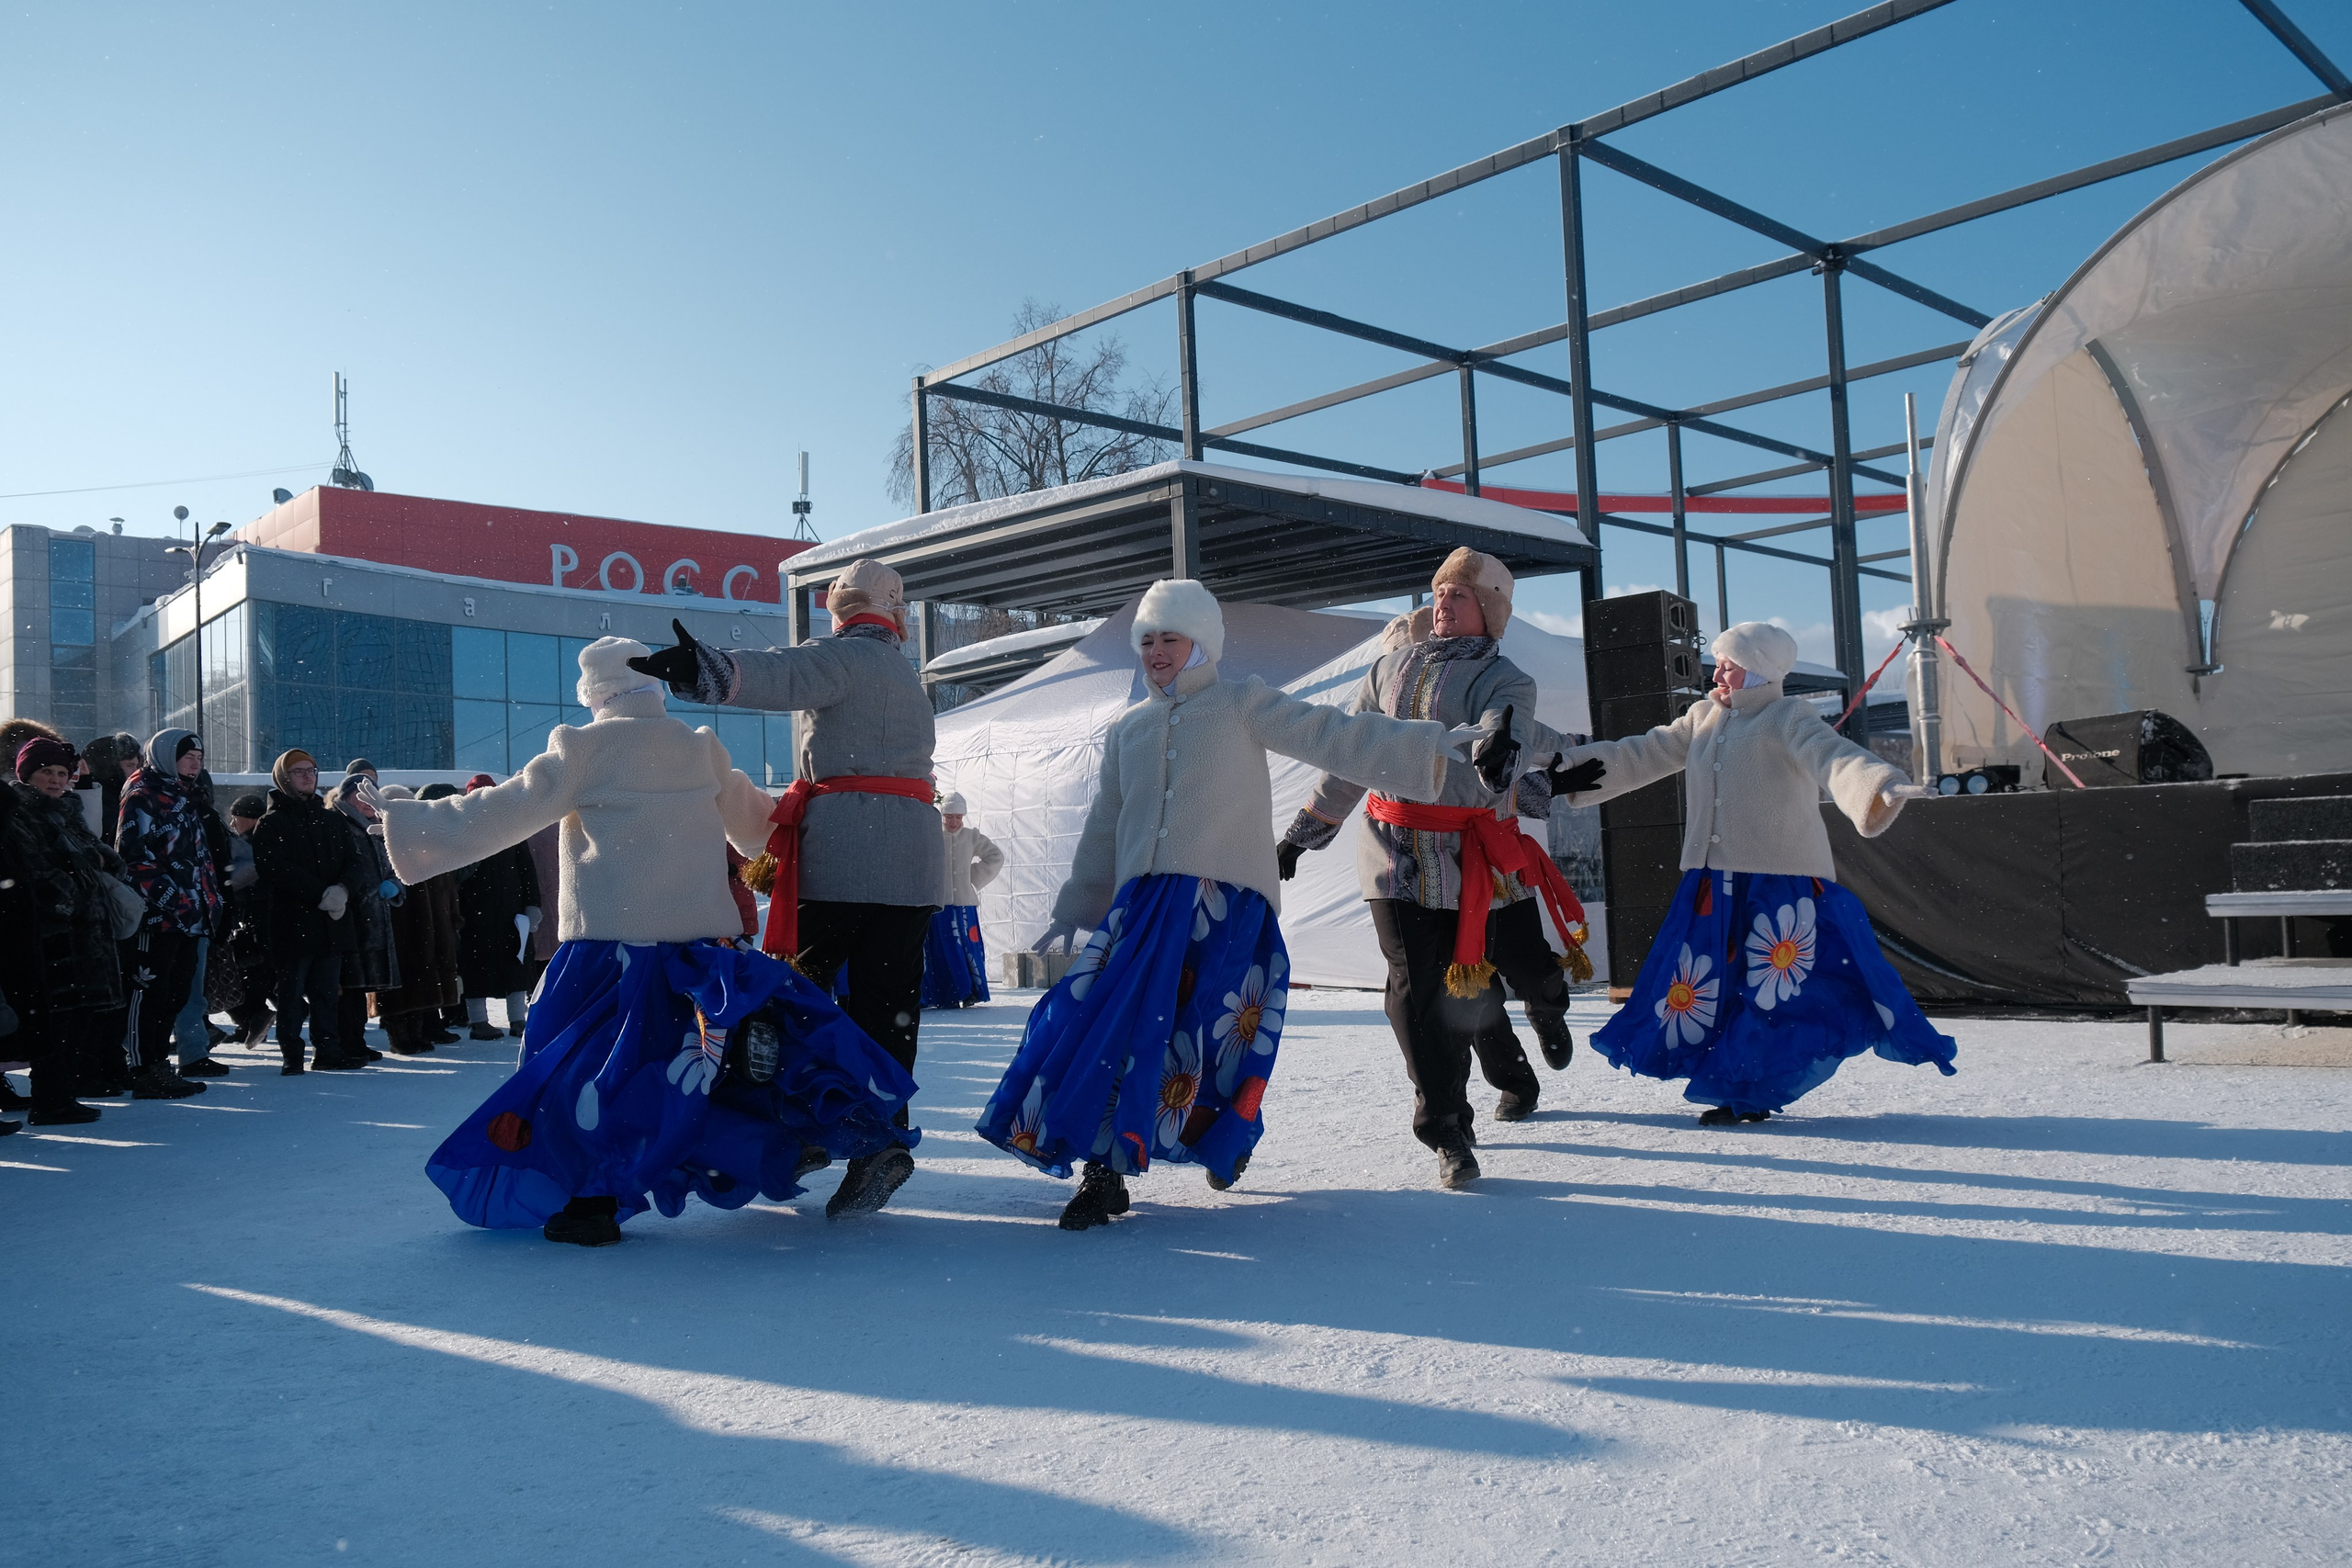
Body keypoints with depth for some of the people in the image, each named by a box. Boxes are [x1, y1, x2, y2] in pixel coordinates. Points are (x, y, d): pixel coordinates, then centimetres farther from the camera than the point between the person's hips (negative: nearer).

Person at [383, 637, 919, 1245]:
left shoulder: (585, 749, -5)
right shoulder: (702, 752, 10)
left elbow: (506, 810, -7)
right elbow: (753, 817, 25)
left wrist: (416, 826, 0)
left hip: (612, 947, -4)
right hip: (702, 942, 5)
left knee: (584, 1063, 1)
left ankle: (594, 1198, -4)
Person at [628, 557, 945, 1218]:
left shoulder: (841, 656, -2)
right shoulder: (907, 675, 21)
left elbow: (783, 676, -23)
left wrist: (706, 670, -38)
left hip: (841, 848, -6)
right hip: (914, 854, 6)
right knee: (888, 1002, 6)